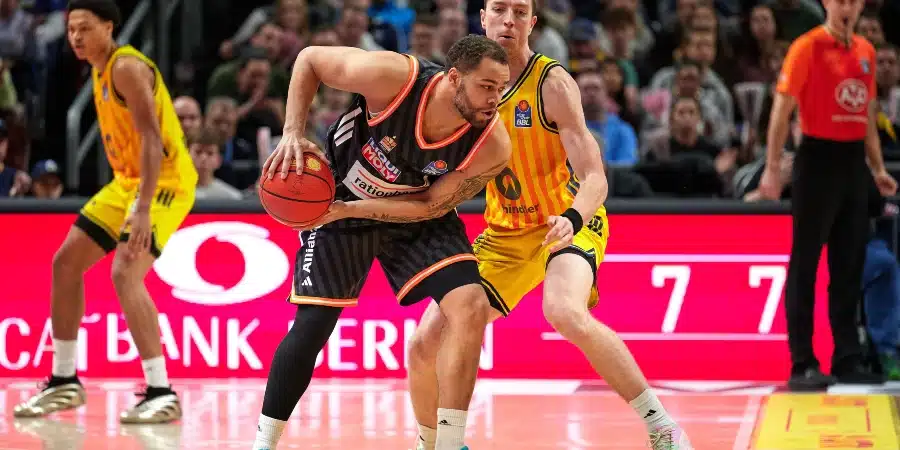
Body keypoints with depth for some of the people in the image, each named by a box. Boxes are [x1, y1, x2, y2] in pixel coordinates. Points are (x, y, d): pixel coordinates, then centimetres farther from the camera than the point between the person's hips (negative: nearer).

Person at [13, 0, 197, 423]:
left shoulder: (127, 67, -18)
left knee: (125, 273, -25)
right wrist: (128, 196, 16)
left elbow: (152, 139, -28)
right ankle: (64, 381, 20)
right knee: (65, 263, 10)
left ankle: (161, 393, -23)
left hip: (163, 181, -10)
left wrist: (143, 209, -36)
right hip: (127, 180, 10)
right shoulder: (100, 71, 11)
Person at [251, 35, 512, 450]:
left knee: (469, 306, -18)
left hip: (418, 214, 2)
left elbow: (429, 206, -18)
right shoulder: (393, 77, -33)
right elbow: (309, 59, -16)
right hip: (338, 199, -2)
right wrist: (293, 133, -25)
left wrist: (349, 210, -26)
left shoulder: (491, 147, -27)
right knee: (311, 326, -6)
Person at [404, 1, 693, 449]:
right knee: (426, 343, -3)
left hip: (568, 221, -6)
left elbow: (594, 178, -25)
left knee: (564, 312, -37)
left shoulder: (552, 84, -19)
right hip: (505, 234, 6)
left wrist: (572, 219, -45)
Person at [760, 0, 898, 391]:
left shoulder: (865, 51, 12)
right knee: (804, 266, -3)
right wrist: (772, 167, -17)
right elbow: (782, 109, -11)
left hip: (853, 161, 7)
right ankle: (802, 365, -2)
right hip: (819, 159, -7)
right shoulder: (807, 47, -8)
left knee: (850, 267, 9)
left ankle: (847, 361, 15)